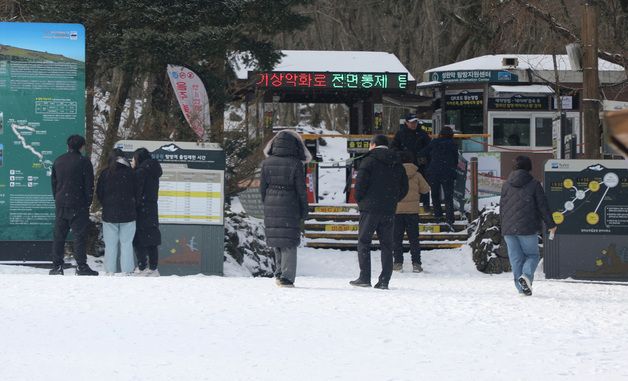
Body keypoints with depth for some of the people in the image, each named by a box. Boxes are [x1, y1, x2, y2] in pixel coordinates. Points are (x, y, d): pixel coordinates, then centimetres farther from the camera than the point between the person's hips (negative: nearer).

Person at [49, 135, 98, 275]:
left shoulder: (58, 161, 9)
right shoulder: (83, 162, -7)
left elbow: (53, 183, 14)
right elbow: (89, 185, -7)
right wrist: (88, 202, 2)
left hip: (60, 204, 5)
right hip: (78, 205, -5)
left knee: (59, 235, 8)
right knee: (80, 234, -4)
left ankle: (57, 265, 8)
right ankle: (81, 266, -9)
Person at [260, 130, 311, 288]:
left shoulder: (267, 163, 0)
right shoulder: (295, 164, -11)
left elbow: (262, 187, 5)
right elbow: (301, 190, -7)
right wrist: (304, 210, 3)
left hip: (271, 205, 3)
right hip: (289, 206, -3)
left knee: (276, 240, 16)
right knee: (289, 243, 1)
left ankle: (279, 273, 17)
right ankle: (286, 277, -4)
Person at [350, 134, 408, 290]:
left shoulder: (369, 160, -5)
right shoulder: (397, 164, 13)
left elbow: (360, 183, -12)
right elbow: (404, 187, 14)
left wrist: (359, 201, 3)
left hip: (370, 208, -5)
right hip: (389, 210, 5)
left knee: (364, 242, 1)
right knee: (386, 245, 6)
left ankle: (364, 278, -6)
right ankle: (384, 280, 1)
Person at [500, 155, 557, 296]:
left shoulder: (506, 185, 8)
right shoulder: (533, 184, -4)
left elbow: (501, 207, 14)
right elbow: (543, 206, -2)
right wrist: (550, 225, 9)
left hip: (508, 229, 3)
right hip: (527, 228, -3)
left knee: (516, 258, 8)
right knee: (532, 255, 8)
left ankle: (521, 287, 3)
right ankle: (526, 275, -20)